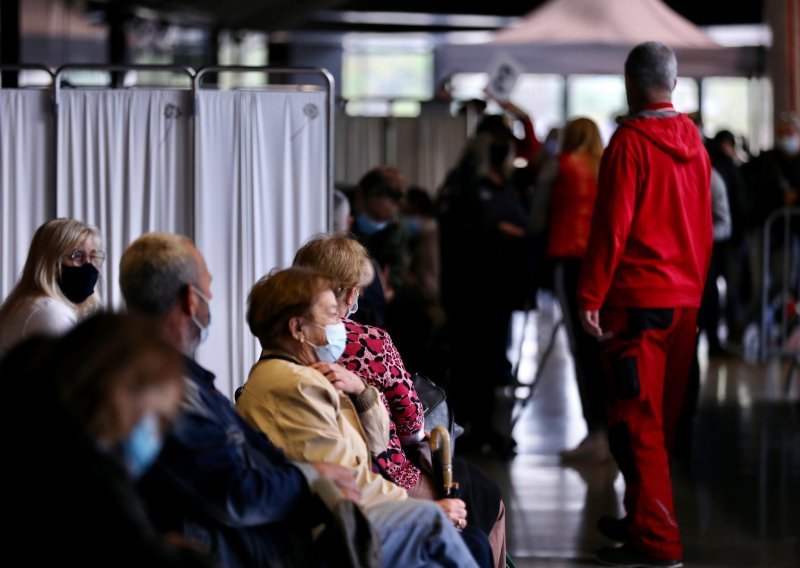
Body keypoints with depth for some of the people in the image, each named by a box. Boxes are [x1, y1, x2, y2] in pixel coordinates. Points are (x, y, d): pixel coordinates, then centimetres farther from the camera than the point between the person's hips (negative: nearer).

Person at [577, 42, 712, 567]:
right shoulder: (694, 141, 9)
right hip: (686, 298, 7)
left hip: (638, 300, -7)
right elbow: (703, 224, 13)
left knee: (636, 421, -4)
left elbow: (611, 225, -15)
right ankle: (643, 519, 25)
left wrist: (590, 295, -12)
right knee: (663, 420, 15)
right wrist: (697, 285, 18)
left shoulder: (630, 142, -11)